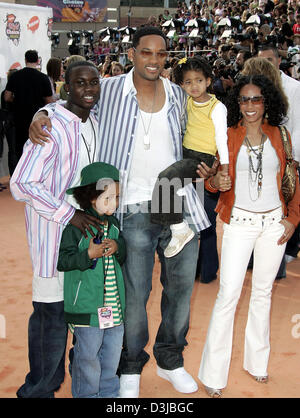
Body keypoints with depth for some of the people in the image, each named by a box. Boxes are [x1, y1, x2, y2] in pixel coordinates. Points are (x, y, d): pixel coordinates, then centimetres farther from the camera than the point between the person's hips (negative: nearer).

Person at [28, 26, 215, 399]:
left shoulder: (178, 96, 10)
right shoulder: (109, 90, -2)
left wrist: (200, 168, 7)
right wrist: (40, 114, -9)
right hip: (135, 210, -4)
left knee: (181, 287, 14)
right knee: (134, 294, 3)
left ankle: (170, 360, 35)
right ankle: (131, 369, 26)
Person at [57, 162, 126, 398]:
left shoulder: (113, 224, 9)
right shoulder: (76, 226, -11)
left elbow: (126, 258, 13)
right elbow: (62, 261, -13)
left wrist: (118, 247, -9)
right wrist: (89, 254, -25)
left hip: (115, 305, 6)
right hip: (87, 306, -6)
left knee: (113, 352, 15)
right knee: (87, 356, 3)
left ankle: (109, 392, 32)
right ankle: (86, 394, 21)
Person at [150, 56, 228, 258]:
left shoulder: (217, 107, -10)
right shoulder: (189, 101, 9)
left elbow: (222, 140, -11)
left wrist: (225, 172, -16)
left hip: (202, 158, -9)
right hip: (185, 153, 9)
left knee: (166, 178, -27)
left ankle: (180, 229, -19)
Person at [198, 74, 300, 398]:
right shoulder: (227, 136, -1)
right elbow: (211, 179, 1)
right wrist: (216, 182, -22)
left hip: (273, 223, 3)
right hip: (239, 222, -3)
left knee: (263, 292, 13)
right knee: (228, 294, -7)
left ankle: (256, 361, 28)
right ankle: (213, 375, 2)